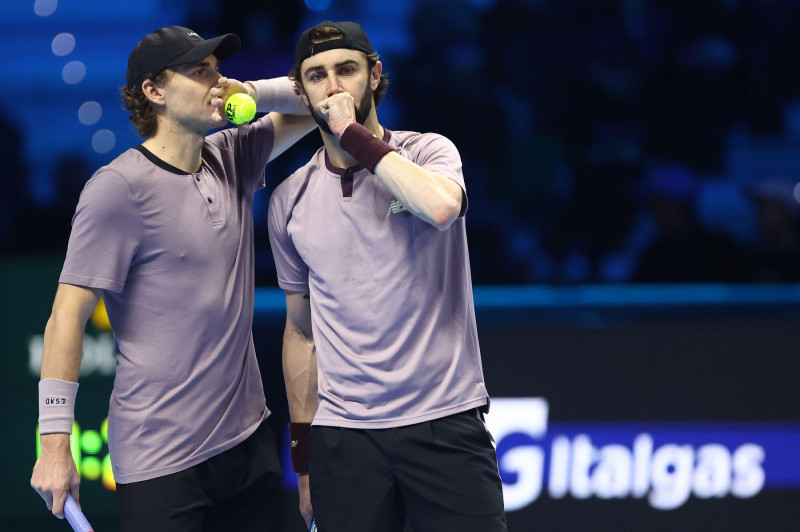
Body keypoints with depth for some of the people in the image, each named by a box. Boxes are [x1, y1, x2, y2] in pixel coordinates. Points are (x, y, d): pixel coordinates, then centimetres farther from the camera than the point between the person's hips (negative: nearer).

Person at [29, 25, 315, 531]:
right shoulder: (119, 187, -12)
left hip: (249, 434, 7)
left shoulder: (231, 158, 8)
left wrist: (251, 92, -3)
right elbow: (68, 316, -13)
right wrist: (55, 443, -17)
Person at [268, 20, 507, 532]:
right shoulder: (290, 201, 9)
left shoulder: (427, 152, 0)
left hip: (445, 419, -3)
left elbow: (442, 204, -26)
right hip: (343, 437, 3)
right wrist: (302, 453, 13)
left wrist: (353, 134, -17)